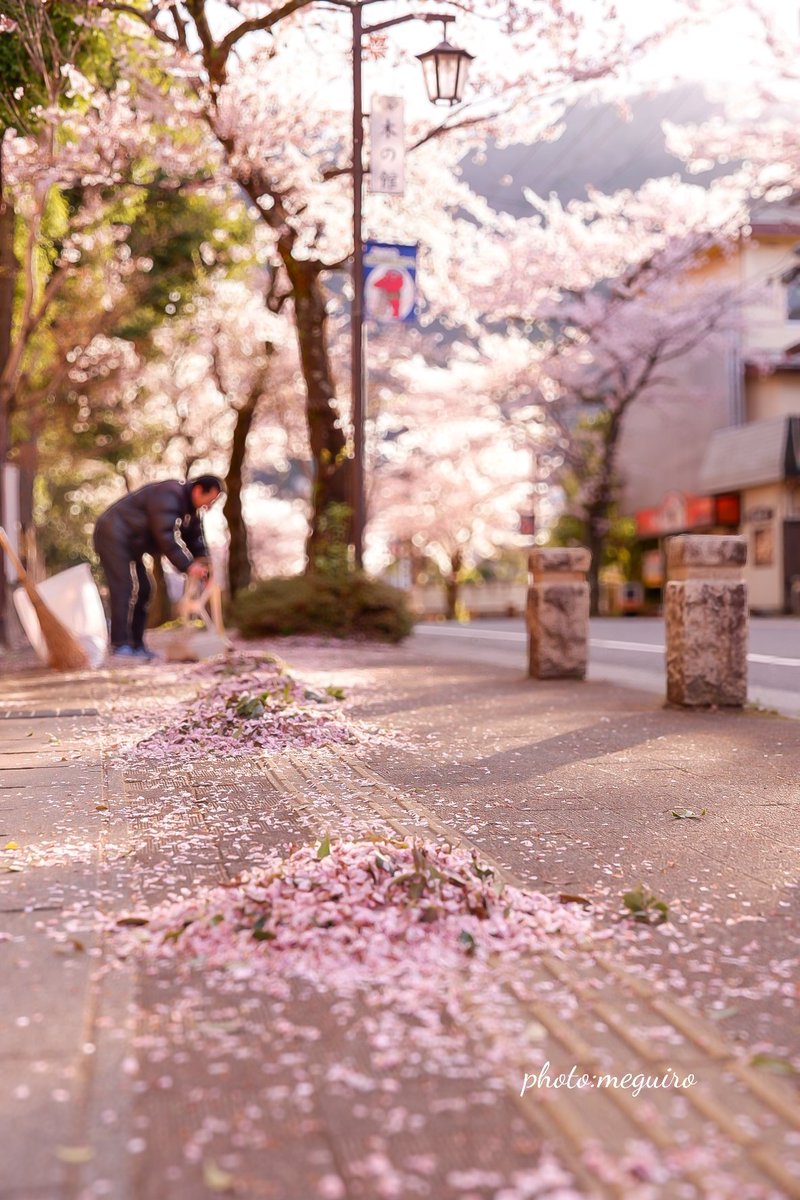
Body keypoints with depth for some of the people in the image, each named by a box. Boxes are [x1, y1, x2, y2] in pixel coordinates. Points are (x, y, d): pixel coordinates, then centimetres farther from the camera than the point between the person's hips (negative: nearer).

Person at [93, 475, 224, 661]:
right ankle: (120, 645, -19)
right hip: (113, 534, -11)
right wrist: (187, 566, -29)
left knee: (142, 590, 7)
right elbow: (165, 536, -30)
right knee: (122, 589, -17)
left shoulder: (190, 508, 9)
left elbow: (195, 538, 11)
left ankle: (136, 646, 9)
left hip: (130, 543, 11)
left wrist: (203, 561, -7)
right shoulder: (170, 494, -24)